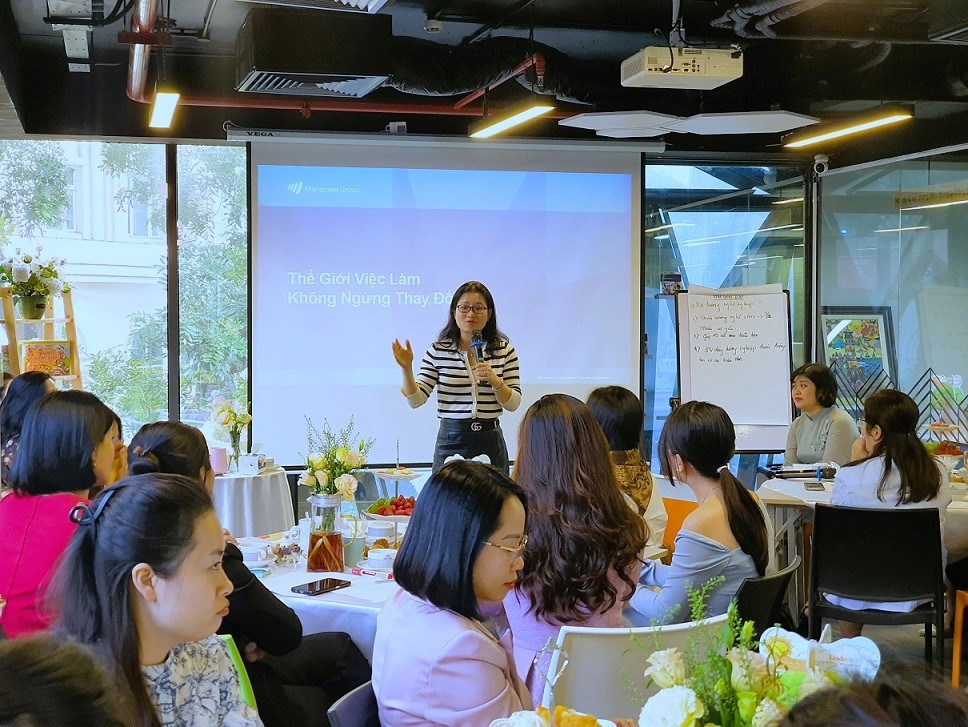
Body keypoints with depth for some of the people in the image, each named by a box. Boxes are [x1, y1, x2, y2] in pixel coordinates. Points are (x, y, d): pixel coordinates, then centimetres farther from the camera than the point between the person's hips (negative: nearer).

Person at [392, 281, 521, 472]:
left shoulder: (504, 350, 3)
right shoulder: (438, 350, 0)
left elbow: (514, 404, 0)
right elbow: (416, 400, -3)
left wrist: (495, 381, -16)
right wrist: (406, 369, -17)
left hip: (490, 442, 1)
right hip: (450, 440, -1)